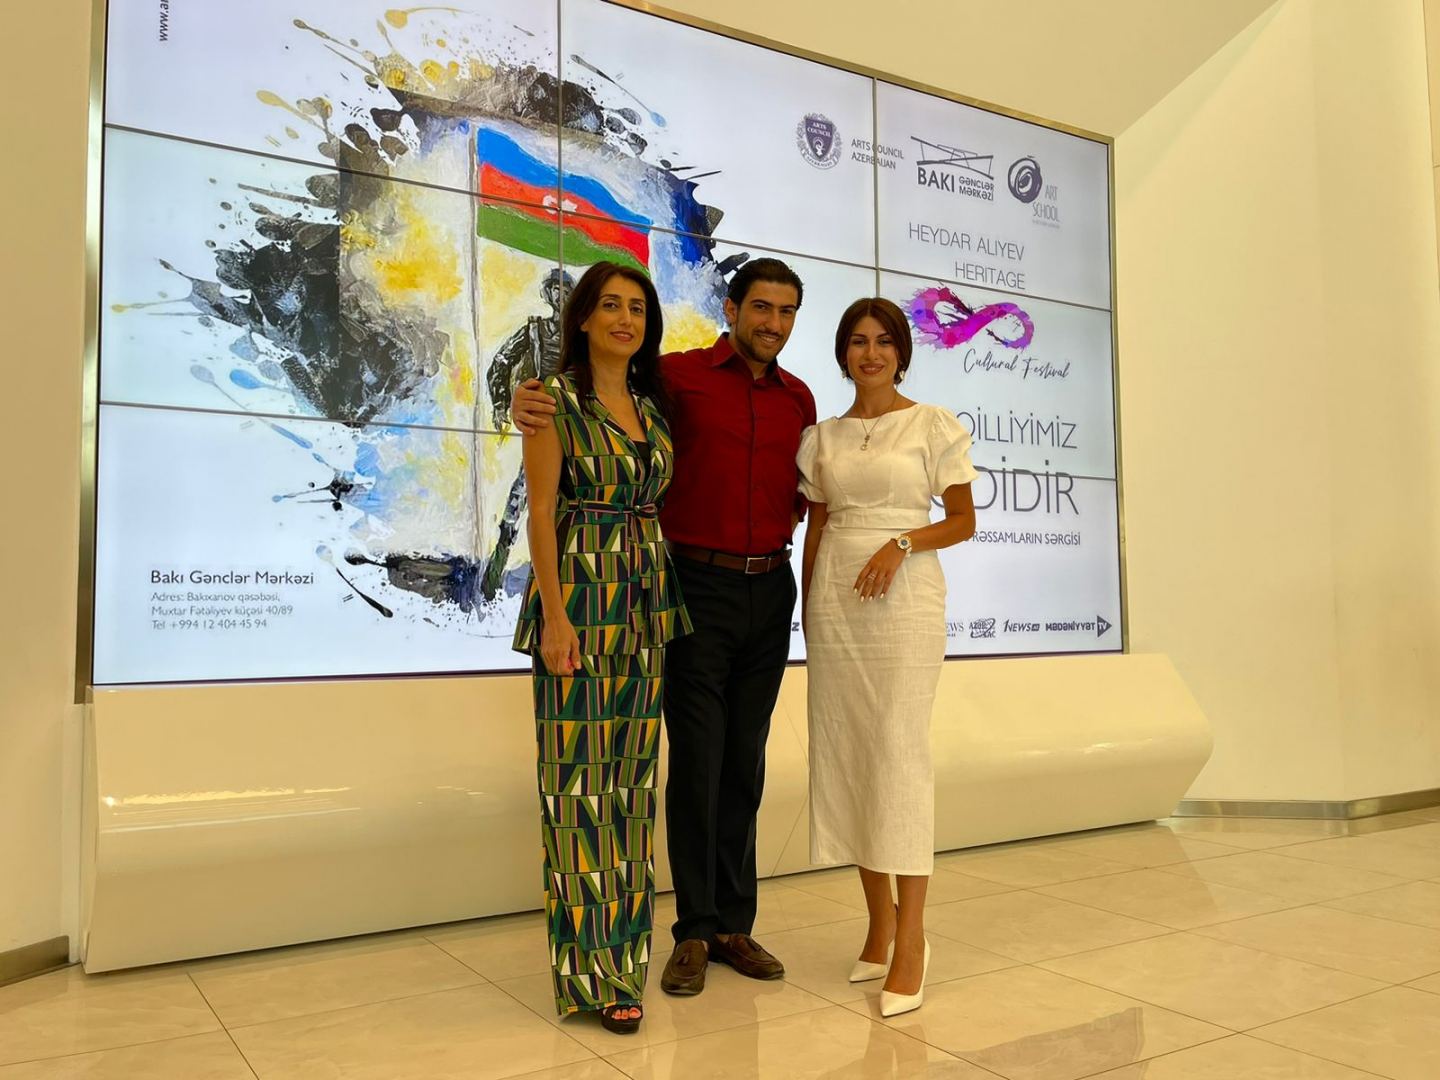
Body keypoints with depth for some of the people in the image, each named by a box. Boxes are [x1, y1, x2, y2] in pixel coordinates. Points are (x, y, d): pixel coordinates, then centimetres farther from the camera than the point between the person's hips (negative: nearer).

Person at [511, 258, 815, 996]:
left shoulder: (798, 399, 11)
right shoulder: (679, 375, -3)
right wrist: (529, 406, -23)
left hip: (770, 592, 5)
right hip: (699, 588, -4)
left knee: (745, 765, 9)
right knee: (696, 763, -2)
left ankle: (734, 924, 19)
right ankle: (694, 931, 11)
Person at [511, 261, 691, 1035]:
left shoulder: (653, 407, 15)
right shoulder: (555, 399, -3)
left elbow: (658, 504, 14)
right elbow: (541, 512, -9)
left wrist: (666, 603, 5)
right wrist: (555, 617, -16)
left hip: (647, 600, 6)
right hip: (580, 595, -6)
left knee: (631, 776, 10)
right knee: (580, 777, -3)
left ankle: (624, 948, 21)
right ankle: (589, 969, 7)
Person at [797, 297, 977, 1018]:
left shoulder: (933, 425, 3)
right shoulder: (822, 437, 14)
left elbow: (963, 521, 2)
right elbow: (814, 529, 15)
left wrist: (902, 543, -14)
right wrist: (807, 609, 8)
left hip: (904, 599, -4)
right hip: (833, 600, 4)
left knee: (898, 754, -8)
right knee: (845, 755, 4)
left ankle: (910, 937, 1)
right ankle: (879, 919, 17)